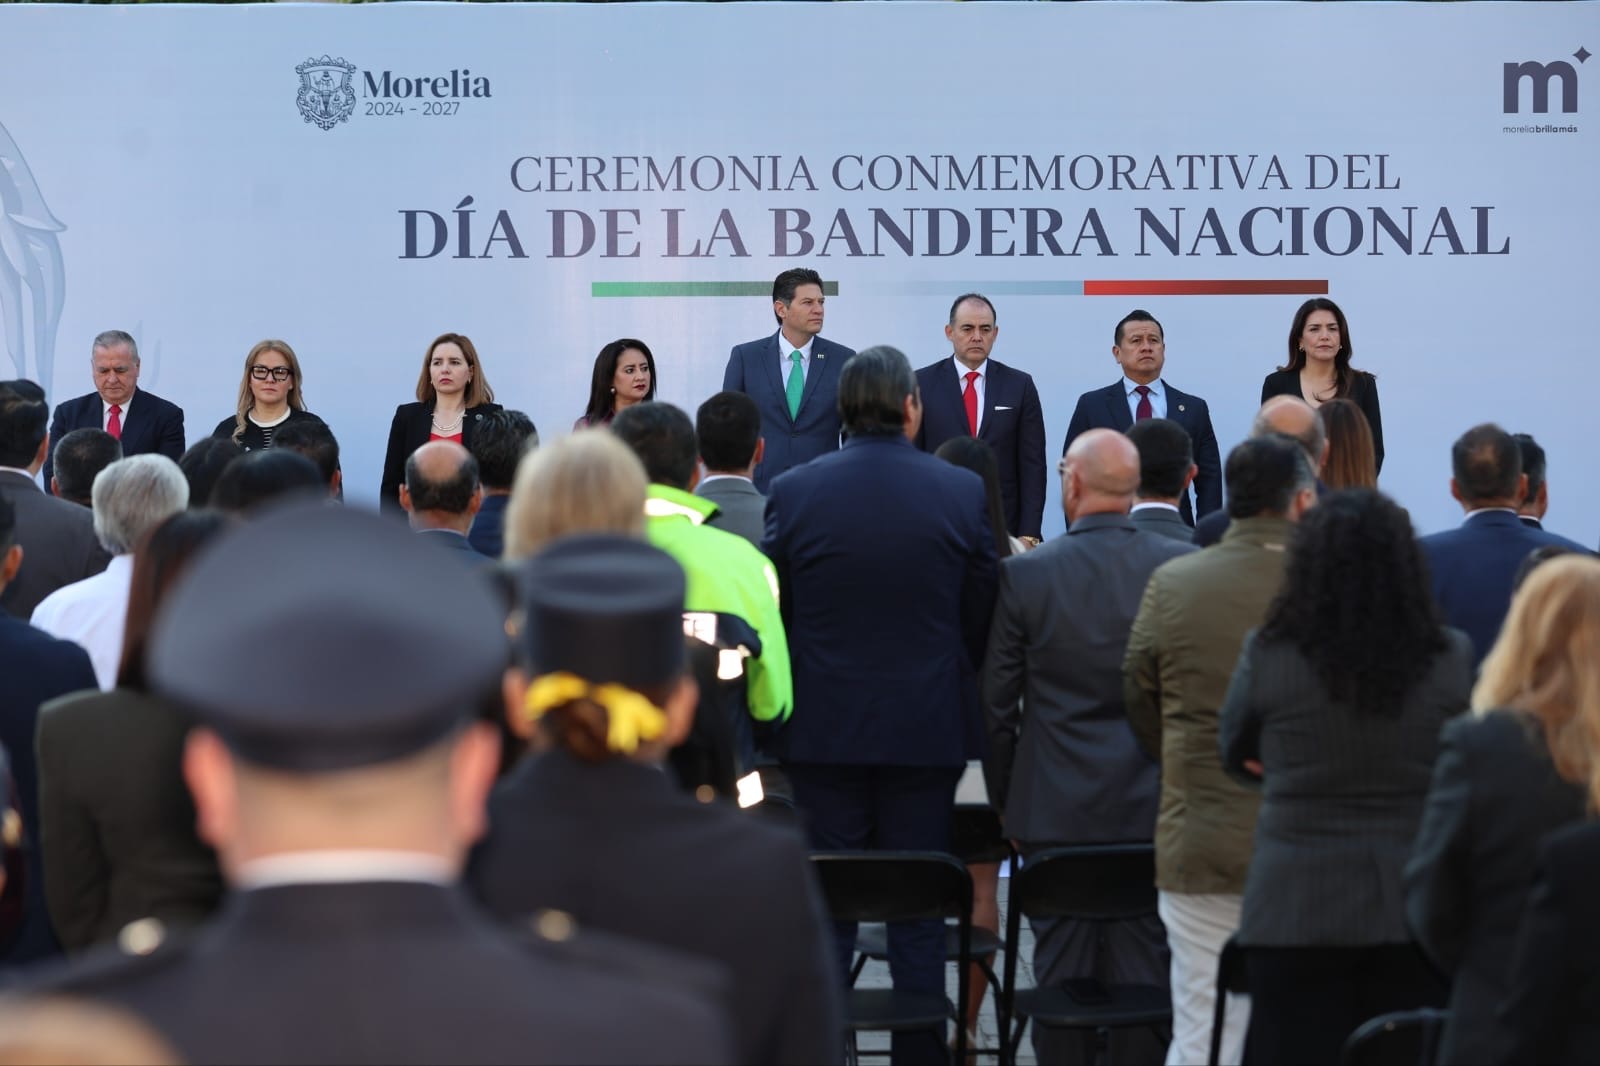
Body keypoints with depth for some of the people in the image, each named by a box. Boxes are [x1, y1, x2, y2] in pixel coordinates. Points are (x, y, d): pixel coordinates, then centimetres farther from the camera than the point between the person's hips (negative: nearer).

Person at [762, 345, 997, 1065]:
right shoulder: (964, 493, -5)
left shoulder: (791, 492, -4)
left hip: (823, 728, 0)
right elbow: (982, 617, 1)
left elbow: (774, 612, 2)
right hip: (929, 728, 0)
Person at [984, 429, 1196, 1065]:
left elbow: (996, 703, -2)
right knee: (1145, 974, 7)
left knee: (1061, 971, 6)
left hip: (1055, 809, -1)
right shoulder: (1183, 566, -5)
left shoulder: (1025, 574, -8)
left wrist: (1005, 799, 11)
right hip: (1153, 806, 1)